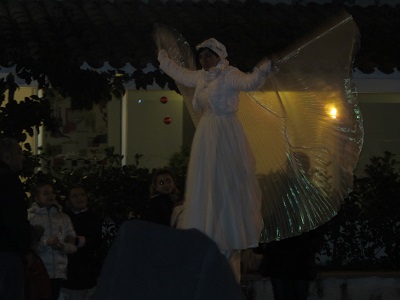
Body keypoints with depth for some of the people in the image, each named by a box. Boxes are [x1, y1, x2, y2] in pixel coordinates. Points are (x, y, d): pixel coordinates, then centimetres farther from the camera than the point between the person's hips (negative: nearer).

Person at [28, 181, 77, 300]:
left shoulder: (63, 217, 17)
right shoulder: (30, 217, 5)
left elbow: (73, 245, 12)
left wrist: (63, 247, -10)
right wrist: (46, 242, -21)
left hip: (60, 276, 3)